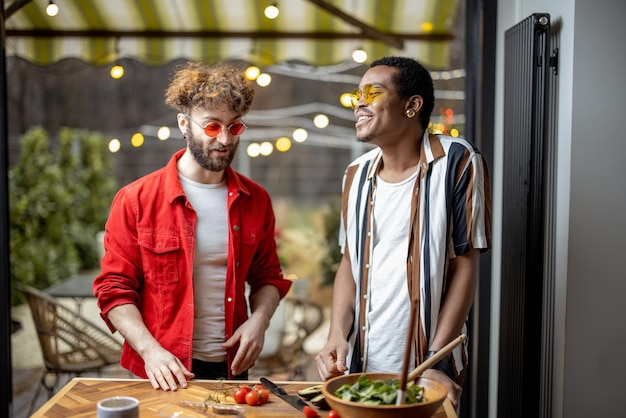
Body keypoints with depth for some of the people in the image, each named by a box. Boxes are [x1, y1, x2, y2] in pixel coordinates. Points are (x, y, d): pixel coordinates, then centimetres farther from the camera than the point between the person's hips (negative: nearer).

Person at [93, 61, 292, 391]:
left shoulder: (254, 200, 3)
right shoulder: (136, 201, -7)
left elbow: (267, 276, 12)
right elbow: (114, 289, -7)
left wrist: (259, 319, -7)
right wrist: (150, 350, -18)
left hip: (232, 367, 3)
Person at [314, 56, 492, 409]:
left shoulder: (457, 162, -9)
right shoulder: (357, 174, 5)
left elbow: (465, 266, -10)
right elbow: (349, 262, 10)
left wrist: (435, 361, -14)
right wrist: (337, 336, -5)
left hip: (428, 369, -4)